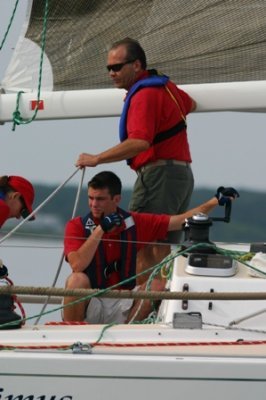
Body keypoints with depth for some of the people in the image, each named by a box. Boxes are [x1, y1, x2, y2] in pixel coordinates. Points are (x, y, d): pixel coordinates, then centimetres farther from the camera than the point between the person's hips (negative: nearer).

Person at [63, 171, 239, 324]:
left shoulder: (135, 223, 3)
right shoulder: (77, 226, -5)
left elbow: (181, 220, 5)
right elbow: (77, 265, -21)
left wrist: (216, 201, -3)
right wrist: (100, 229, -22)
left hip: (122, 308, 3)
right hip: (87, 304, -3)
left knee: (157, 285, -19)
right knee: (78, 279, -32)